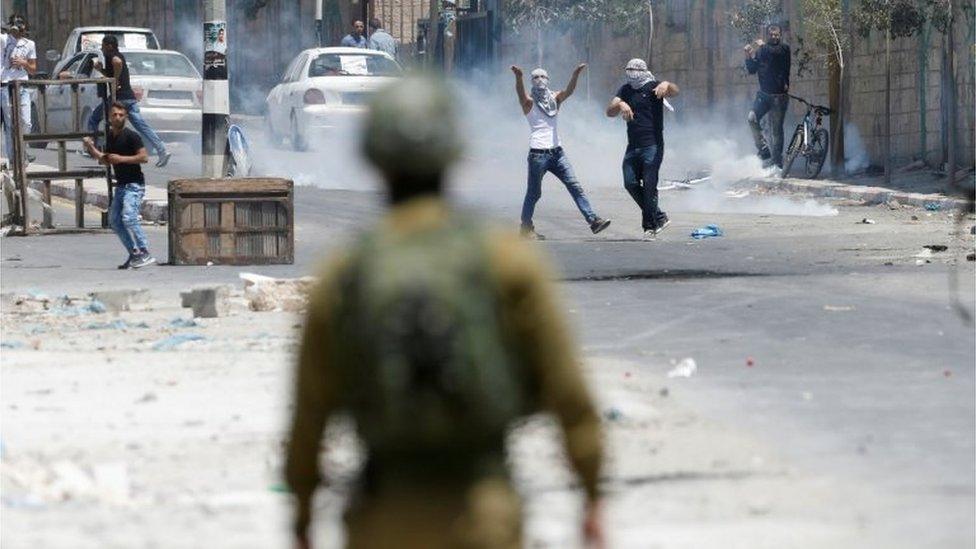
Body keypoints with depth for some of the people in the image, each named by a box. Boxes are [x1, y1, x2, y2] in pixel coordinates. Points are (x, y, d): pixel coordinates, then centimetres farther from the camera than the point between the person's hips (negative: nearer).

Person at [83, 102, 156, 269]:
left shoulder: (131, 136, -12)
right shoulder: (110, 136, 13)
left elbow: (144, 157, -19)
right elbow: (106, 161, 23)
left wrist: (121, 159, -21)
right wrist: (91, 148, 10)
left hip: (134, 184, -9)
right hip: (121, 185, 9)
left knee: (128, 217, -22)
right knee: (114, 220, 8)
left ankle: (145, 254, -20)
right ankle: (134, 254, 13)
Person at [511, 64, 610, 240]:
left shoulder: (555, 98, 10)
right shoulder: (529, 102, 0)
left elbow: (568, 91, -8)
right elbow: (520, 93, -22)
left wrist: (576, 74, -28)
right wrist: (518, 77, -44)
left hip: (556, 151, 4)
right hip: (538, 153, -4)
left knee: (575, 186, -3)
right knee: (534, 193, 3)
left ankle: (593, 220, -7)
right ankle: (526, 228, 15)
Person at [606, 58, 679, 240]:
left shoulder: (654, 87, -4)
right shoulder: (626, 90, 13)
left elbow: (674, 91, -23)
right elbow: (610, 112, 4)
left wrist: (667, 85, -47)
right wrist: (620, 104, -19)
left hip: (652, 145, -6)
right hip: (633, 146, 6)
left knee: (649, 185, -9)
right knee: (630, 183, 2)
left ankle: (650, 225, 0)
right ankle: (659, 217, 15)